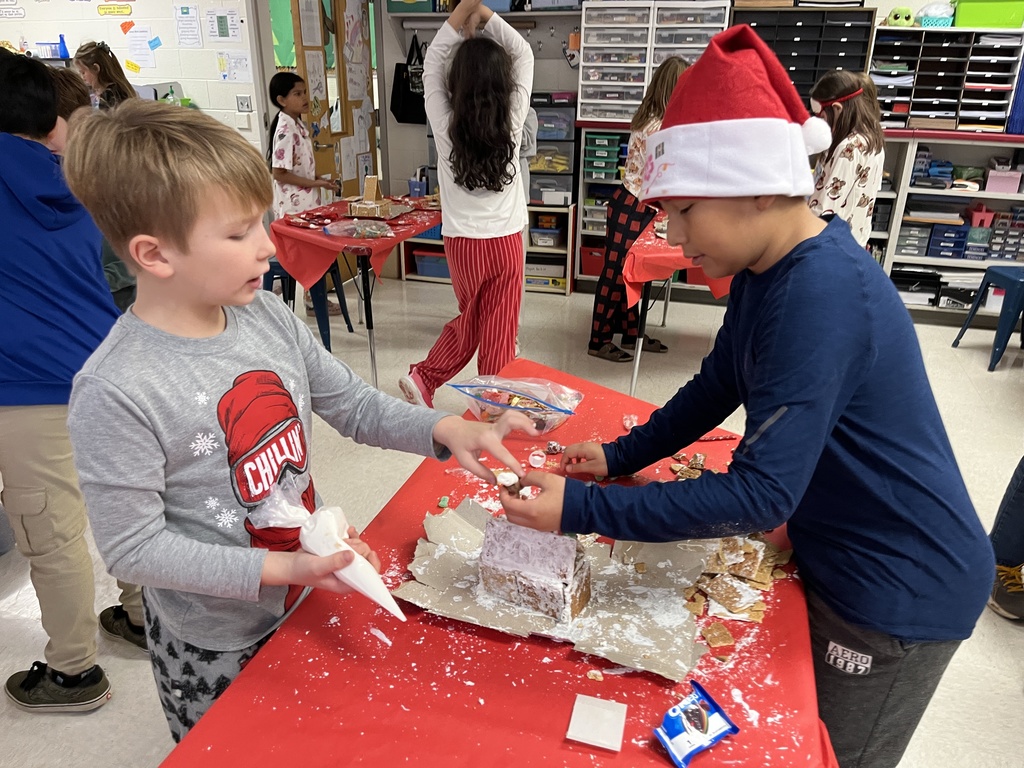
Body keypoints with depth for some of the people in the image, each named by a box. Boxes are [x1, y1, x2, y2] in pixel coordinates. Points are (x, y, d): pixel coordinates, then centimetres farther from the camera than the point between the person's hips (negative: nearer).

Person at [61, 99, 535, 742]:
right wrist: (278, 569, -27)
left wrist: (445, 431, -15)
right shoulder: (115, 392, -28)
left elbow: (354, 404, -1)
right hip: (216, 647, -5)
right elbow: (132, 547, -21)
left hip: (311, 600, 6)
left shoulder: (267, 316, -10)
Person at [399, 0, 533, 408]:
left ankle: (424, 377, 21)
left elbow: (432, 63, 4)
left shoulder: (446, 126, -9)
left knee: (469, 321, 23)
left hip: (462, 244, 1)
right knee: (499, 330, 8)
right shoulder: (512, 121, -8)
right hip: (505, 243, -1)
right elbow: (524, 55, 4)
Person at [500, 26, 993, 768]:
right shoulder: (769, 267, -2)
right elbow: (718, 385, 8)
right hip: (841, 557, 8)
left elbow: (760, 494, -33)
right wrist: (620, 455, 2)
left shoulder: (823, 295, -32)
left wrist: (583, 509, -32)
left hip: (902, 591, -8)